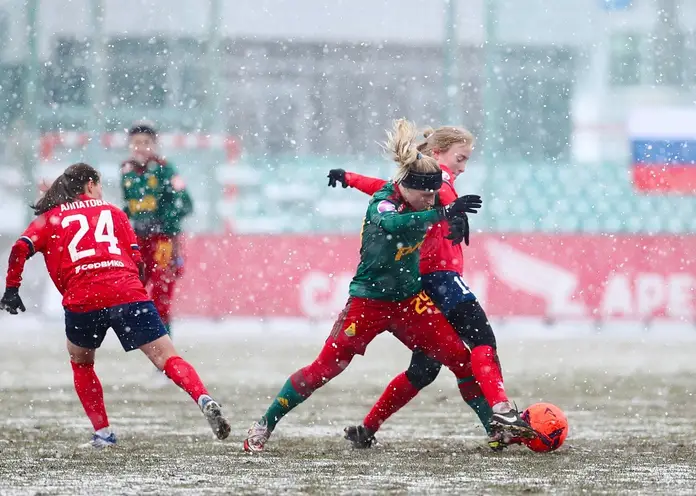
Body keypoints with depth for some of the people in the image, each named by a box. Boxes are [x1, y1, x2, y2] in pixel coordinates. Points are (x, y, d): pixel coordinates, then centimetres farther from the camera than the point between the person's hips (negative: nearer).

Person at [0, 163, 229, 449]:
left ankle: (103, 433, 20)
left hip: (81, 300, 0)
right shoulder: (113, 213, 24)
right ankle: (204, 400, -27)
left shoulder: (50, 218, 20)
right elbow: (137, 261, 14)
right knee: (167, 358, -3)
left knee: (81, 363, 25)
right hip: (129, 294, 0)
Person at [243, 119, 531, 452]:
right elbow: (392, 224, -50)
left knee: (459, 357, -4)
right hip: (369, 301, -6)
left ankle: (494, 420, 6)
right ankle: (264, 425, 7)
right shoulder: (383, 203, -24)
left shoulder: (415, 202, -5)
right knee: (325, 368, -5)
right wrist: (445, 212, -58)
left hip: (408, 300, 6)